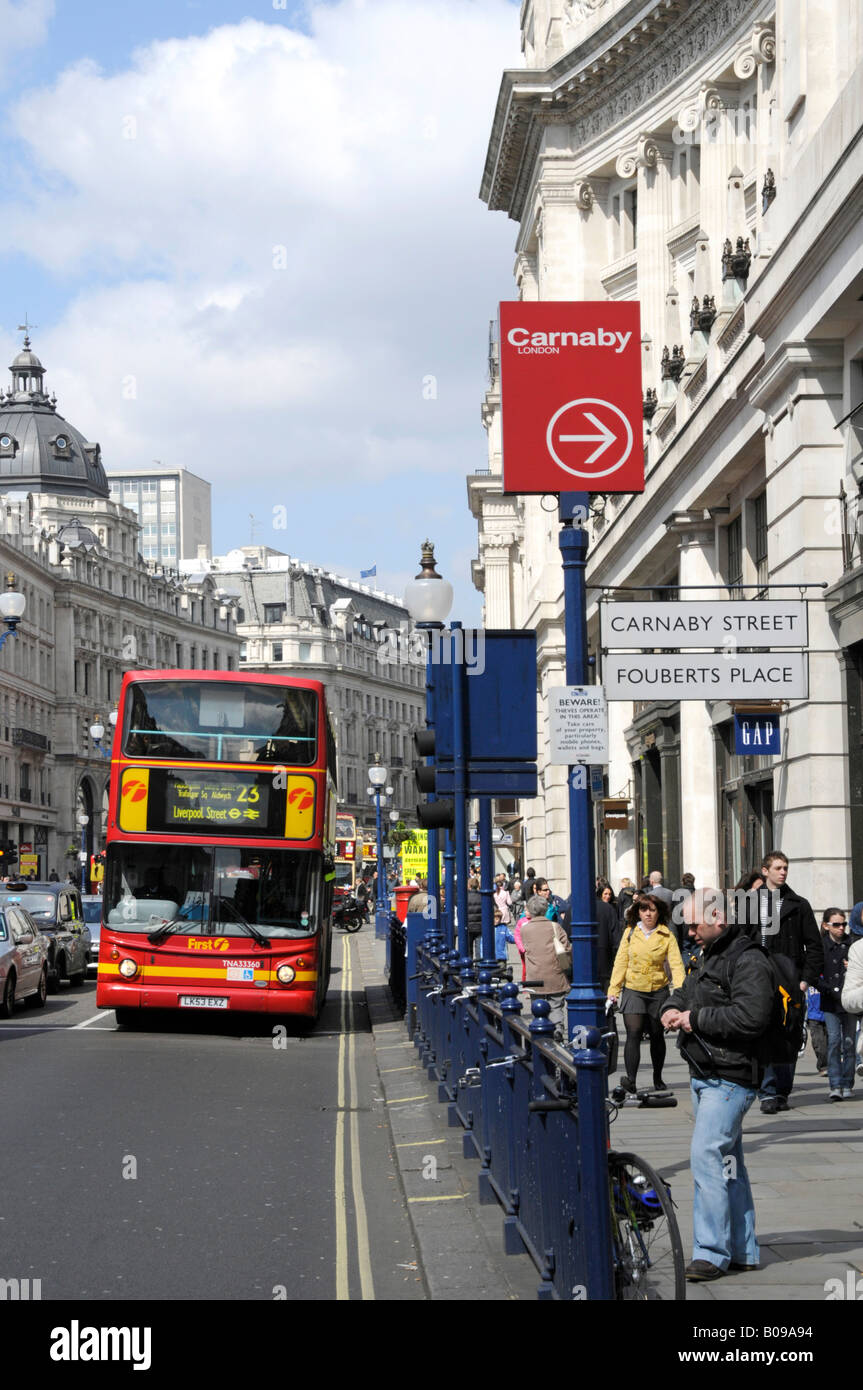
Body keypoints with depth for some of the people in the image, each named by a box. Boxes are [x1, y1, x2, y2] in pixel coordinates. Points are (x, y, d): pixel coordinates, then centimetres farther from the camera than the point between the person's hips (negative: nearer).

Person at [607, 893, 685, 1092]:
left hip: (658, 991, 0)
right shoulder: (630, 933, 3)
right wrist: (613, 989, -1)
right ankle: (630, 1079, -24)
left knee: (656, 1035, 12)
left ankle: (658, 1078, 30)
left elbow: (676, 964, -9)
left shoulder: (667, 936, -1)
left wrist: (679, 988, -24)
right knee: (634, 1033, -15)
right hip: (633, 991, 0)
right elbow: (621, 962, 4)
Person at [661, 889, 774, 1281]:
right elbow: (687, 991, 33)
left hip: (730, 1079, -10)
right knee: (728, 1161, 13)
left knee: (706, 1155, -14)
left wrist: (696, 1019, -19)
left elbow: (752, 1017, -27)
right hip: (704, 1076, 10)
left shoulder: (748, 961, -15)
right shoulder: (709, 957, 18)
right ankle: (743, 1250, 20)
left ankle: (711, 1253, -10)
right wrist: (673, 1008, 8)